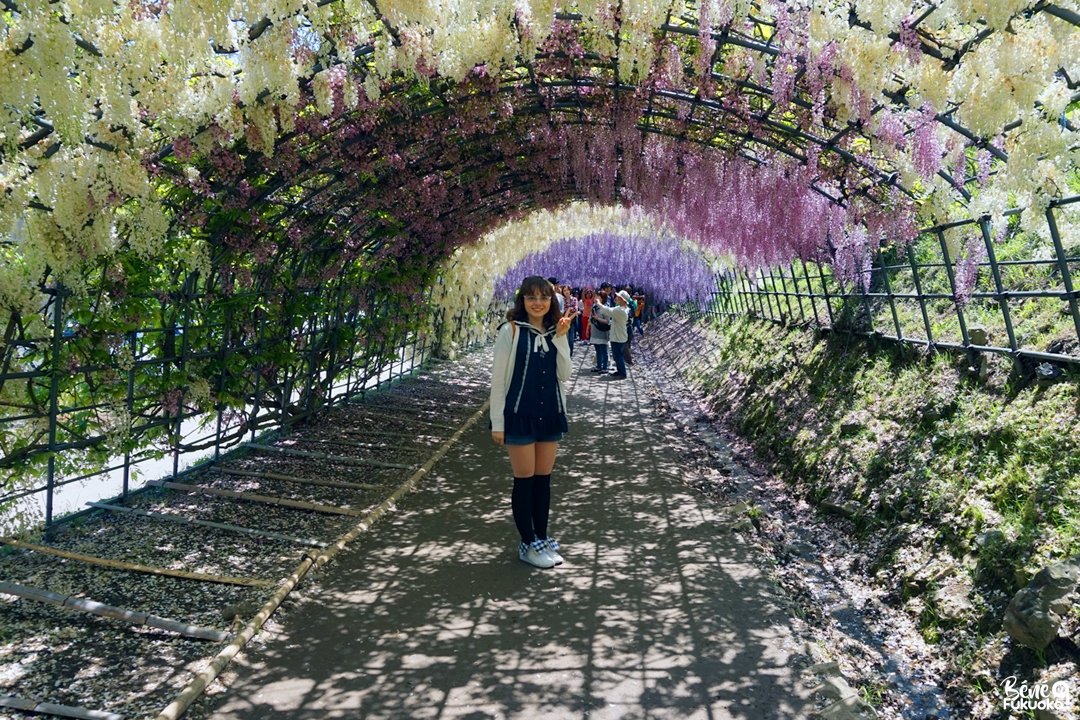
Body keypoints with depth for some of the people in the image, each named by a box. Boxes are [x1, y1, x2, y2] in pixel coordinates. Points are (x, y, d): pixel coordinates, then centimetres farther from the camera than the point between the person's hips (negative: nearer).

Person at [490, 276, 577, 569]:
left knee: (544, 478, 13)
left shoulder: (554, 331, 6)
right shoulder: (511, 330, -9)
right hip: (520, 415, -5)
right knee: (524, 480, 4)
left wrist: (561, 338, -10)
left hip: (550, 414, 5)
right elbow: (498, 377, -8)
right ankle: (528, 544, 16)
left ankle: (542, 538, 26)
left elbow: (564, 375, 1)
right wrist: (497, 422, -9)